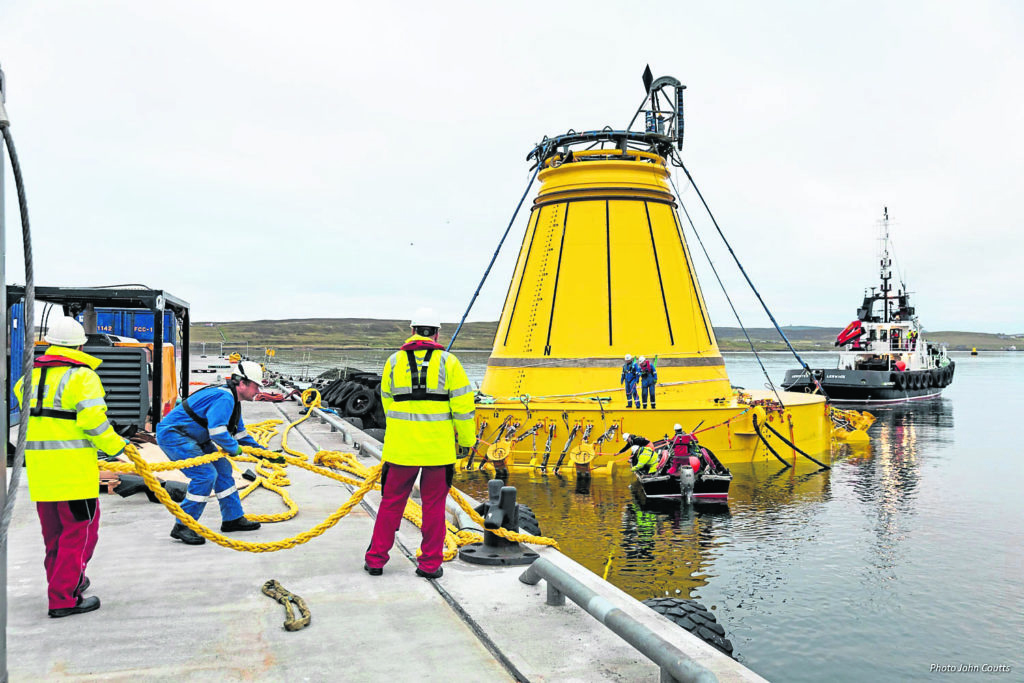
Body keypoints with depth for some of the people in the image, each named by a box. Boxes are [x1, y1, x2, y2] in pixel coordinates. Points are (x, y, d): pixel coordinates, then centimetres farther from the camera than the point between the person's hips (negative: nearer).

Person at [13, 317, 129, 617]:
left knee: (53, 531, 19)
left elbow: (28, 415, 20)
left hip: (38, 465, 8)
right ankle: (64, 598, 0)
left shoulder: (31, 375, 13)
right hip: (73, 466, -8)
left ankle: (65, 581, 33)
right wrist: (115, 446, -5)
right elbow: (93, 419, -19)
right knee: (79, 529, 0)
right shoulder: (81, 376, -11)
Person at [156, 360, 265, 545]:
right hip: (172, 435, -11)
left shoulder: (232, 399, 12)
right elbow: (217, 431, -31)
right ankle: (182, 526, -10)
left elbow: (239, 433, 21)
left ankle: (232, 518, 20)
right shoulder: (225, 398, -22)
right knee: (206, 474, -19)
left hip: (192, 437, 11)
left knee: (222, 468, 11)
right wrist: (234, 449, -14)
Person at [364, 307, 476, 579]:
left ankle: (375, 559, 19)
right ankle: (430, 564, 15)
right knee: (434, 504, 10)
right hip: (439, 446, -1)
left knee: (391, 501, 13)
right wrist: (466, 440, 5)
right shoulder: (447, 361, -3)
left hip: (401, 445, 1)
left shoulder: (394, 361, 4)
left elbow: (387, 402, 14)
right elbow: (463, 404, -4)